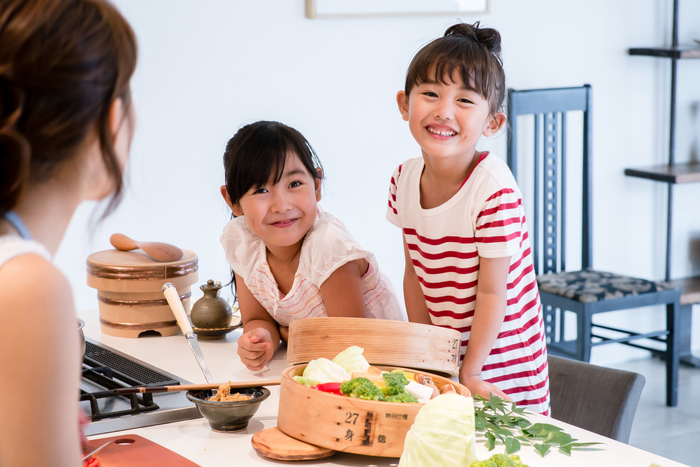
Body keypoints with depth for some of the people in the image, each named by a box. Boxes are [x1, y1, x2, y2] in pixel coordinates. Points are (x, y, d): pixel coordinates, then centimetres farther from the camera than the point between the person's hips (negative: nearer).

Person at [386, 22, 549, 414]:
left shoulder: (495, 190, -24)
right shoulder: (405, 179, -5)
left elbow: (492, 292, -19)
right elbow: (414, 274, 3)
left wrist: (471, 373, -13)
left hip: (502, 364, -5)